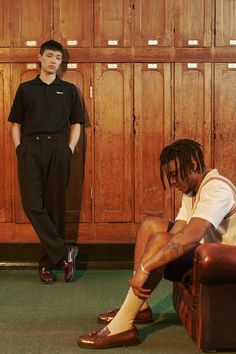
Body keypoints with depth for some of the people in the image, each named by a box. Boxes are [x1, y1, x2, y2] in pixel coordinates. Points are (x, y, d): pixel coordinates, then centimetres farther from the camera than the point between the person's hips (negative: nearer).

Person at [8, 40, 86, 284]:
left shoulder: (69, 90, 14)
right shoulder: (25, 89, 14)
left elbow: (76, 124, 13)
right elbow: (16, 124, 13)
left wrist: (69, 149, -1)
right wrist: (19, 151, 0)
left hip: (58, 148, 0)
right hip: (30, 149, 1)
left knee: (55, 206, 0)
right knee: (32, 204, -12)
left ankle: (48, 262, 8)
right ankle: (63, 252, -5)